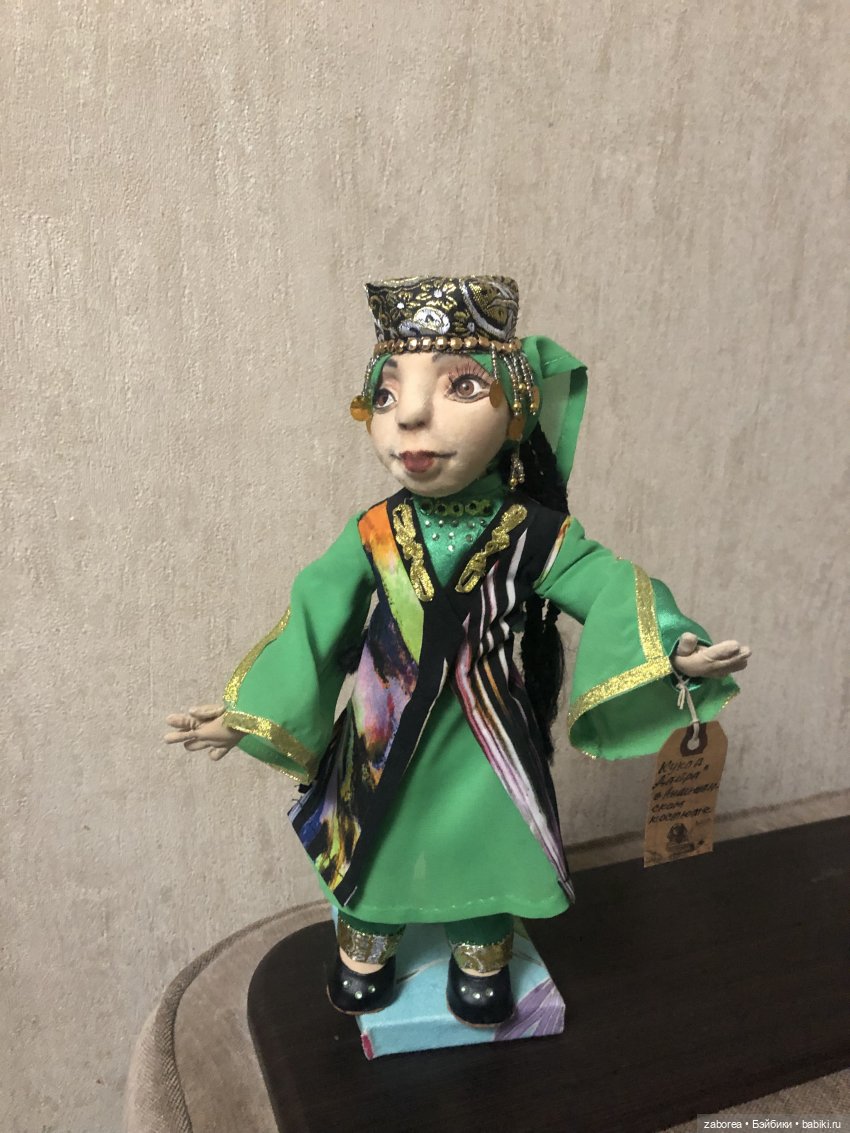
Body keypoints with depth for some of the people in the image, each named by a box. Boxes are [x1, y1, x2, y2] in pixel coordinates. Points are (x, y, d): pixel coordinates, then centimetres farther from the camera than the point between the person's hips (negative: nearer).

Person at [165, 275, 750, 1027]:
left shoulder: (534, 535, -18)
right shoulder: (372, 538, -17)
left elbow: (611, 592, -16)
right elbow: (312, 627, -11)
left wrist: (670, 649, -35)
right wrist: (243, 715, -13)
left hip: (485, 739, 0)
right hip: (386, 737, 1)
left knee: (484, 845, 19)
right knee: (376, 846, 20)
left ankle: (481, 958, 50)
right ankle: (364, 954, 51)